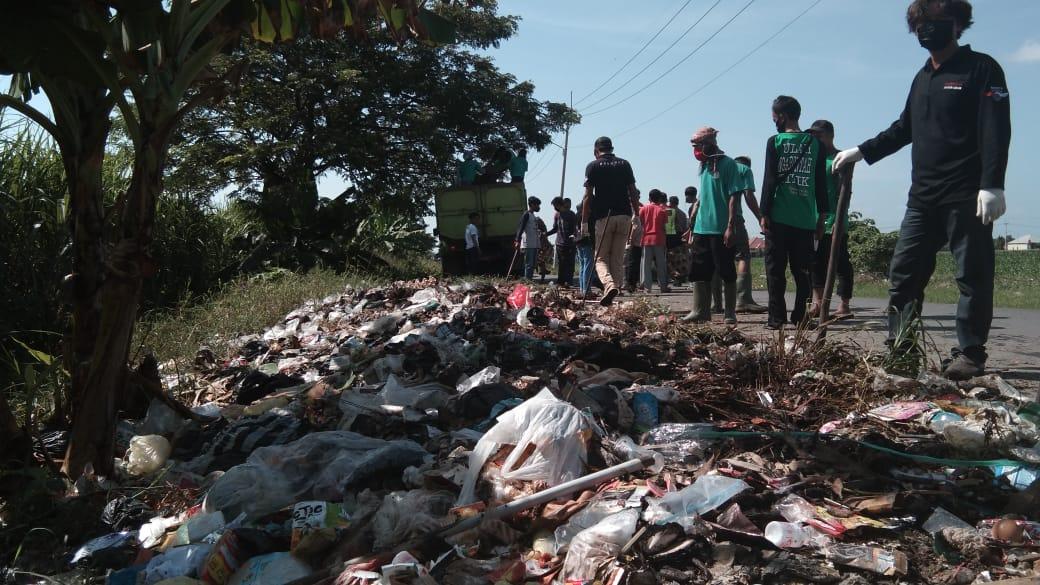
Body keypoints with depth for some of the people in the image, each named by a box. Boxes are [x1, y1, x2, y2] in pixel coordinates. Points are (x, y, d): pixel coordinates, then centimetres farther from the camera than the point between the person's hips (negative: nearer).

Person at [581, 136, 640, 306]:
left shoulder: (593, 166, 1)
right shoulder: (624, 164, 10)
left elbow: (588, 196, -5)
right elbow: (633, 192, 6)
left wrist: (584, 222, -2)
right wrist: (636, 215, 12)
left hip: (604, 217, -3)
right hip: (624, 215, 3)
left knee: (601, 258, 5)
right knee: (618, 259, 10)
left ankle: (610, 285, -21)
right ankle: (614, 292, 6)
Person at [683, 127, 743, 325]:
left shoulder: (727, 164, -7)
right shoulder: (703, 166, 15)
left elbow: (733, 197, -12)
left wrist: (730, 226, -18)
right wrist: (692, 222, 18)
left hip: (720, 229, -7)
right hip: (701, 228, 7)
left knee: (727, 273, 1)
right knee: (699, 272, 9)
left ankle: (730, 314, 9)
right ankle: (700, 312, 16)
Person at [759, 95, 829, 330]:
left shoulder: (775, 142, -1)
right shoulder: (815, 144, 8)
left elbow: (769, 181, -6)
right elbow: (821, 184, 8)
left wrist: (764, 214, -3)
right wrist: (821, 217, 13)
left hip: (779, 217, -3)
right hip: (806, 220, 3)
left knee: (775, 269, 1)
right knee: (802, 270, 7)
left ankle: (776, 317, -2)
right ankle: (801, 317, 6)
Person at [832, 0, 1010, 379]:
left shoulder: (981, 69, -2)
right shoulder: (923, 78, 19)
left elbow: (995, 131, -12)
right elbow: (904, 129, 27)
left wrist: (992, 184, -22)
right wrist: (861, 152, 18)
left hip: (966, 196, -7)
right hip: (923, 196, 7)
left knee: (973, 276, -1)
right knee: (904, 273, 3)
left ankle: (970, 354, 5)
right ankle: (898, 349, 8)